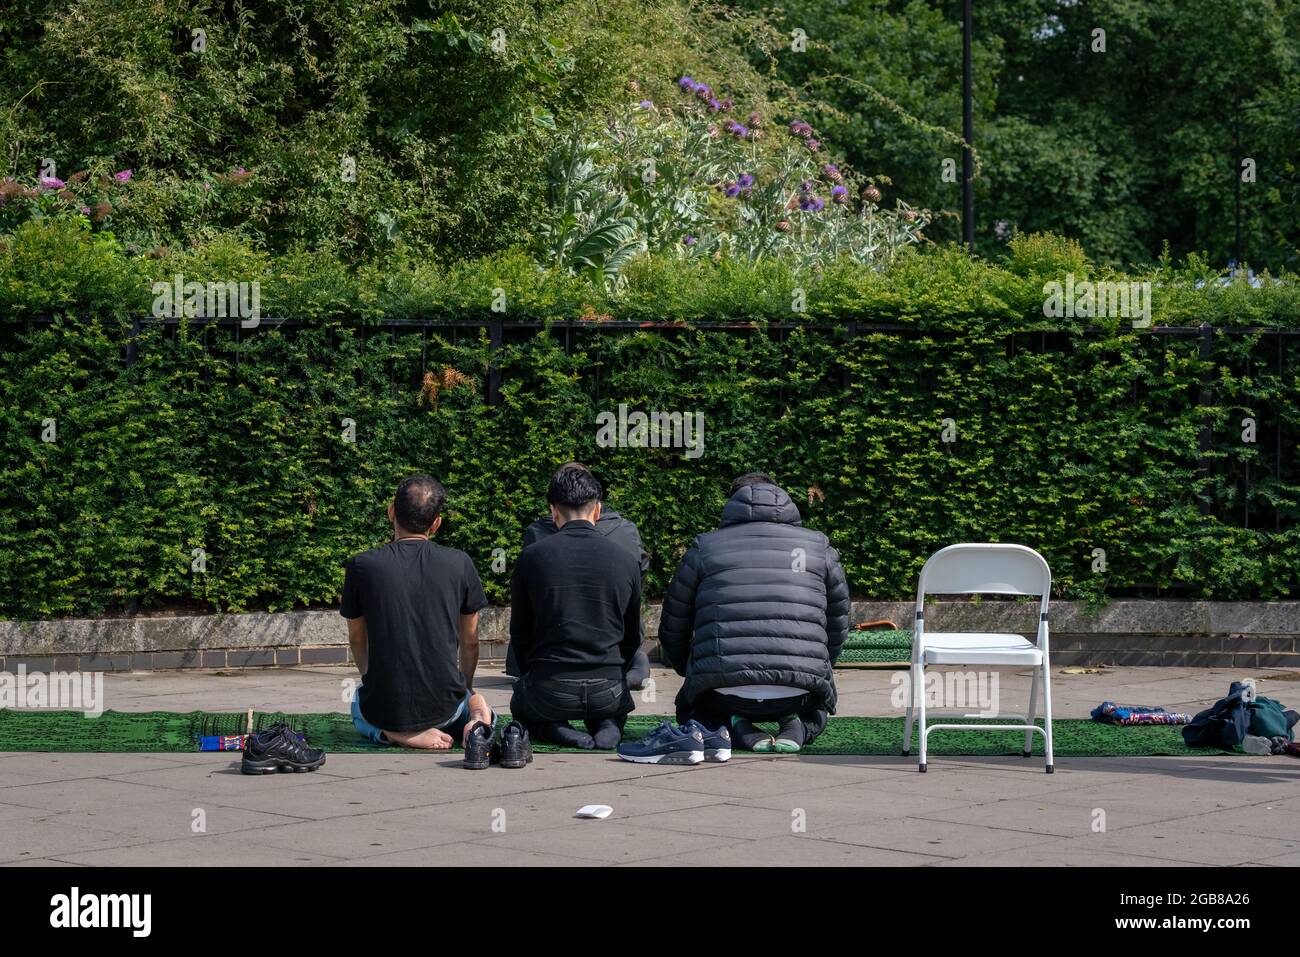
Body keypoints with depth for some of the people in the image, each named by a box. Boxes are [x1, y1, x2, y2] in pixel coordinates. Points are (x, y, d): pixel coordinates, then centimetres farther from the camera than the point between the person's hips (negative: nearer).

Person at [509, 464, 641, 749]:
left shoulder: (532, 556, -3)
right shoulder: (626, 559, 1)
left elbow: (520, 633, 5)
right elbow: (632, 636, 10)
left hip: (549, 690, -2)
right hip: (608, 690, 2)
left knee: (521, 704, 33)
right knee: (618, 705, 37)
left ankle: (555, 730, -1)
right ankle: (608, 729, 1)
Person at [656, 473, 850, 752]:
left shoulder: (704, 547, 13)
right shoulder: (818, 547, 16)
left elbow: (673, 630, 19)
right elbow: (838, 627, 21)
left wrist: (692, 673, 38)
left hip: (723, 694, -1)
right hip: (797, 694, 1)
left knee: (689, 708, 33)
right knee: (818, 705, 37)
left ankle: (736, 727, 0)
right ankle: (798, 728, 1)